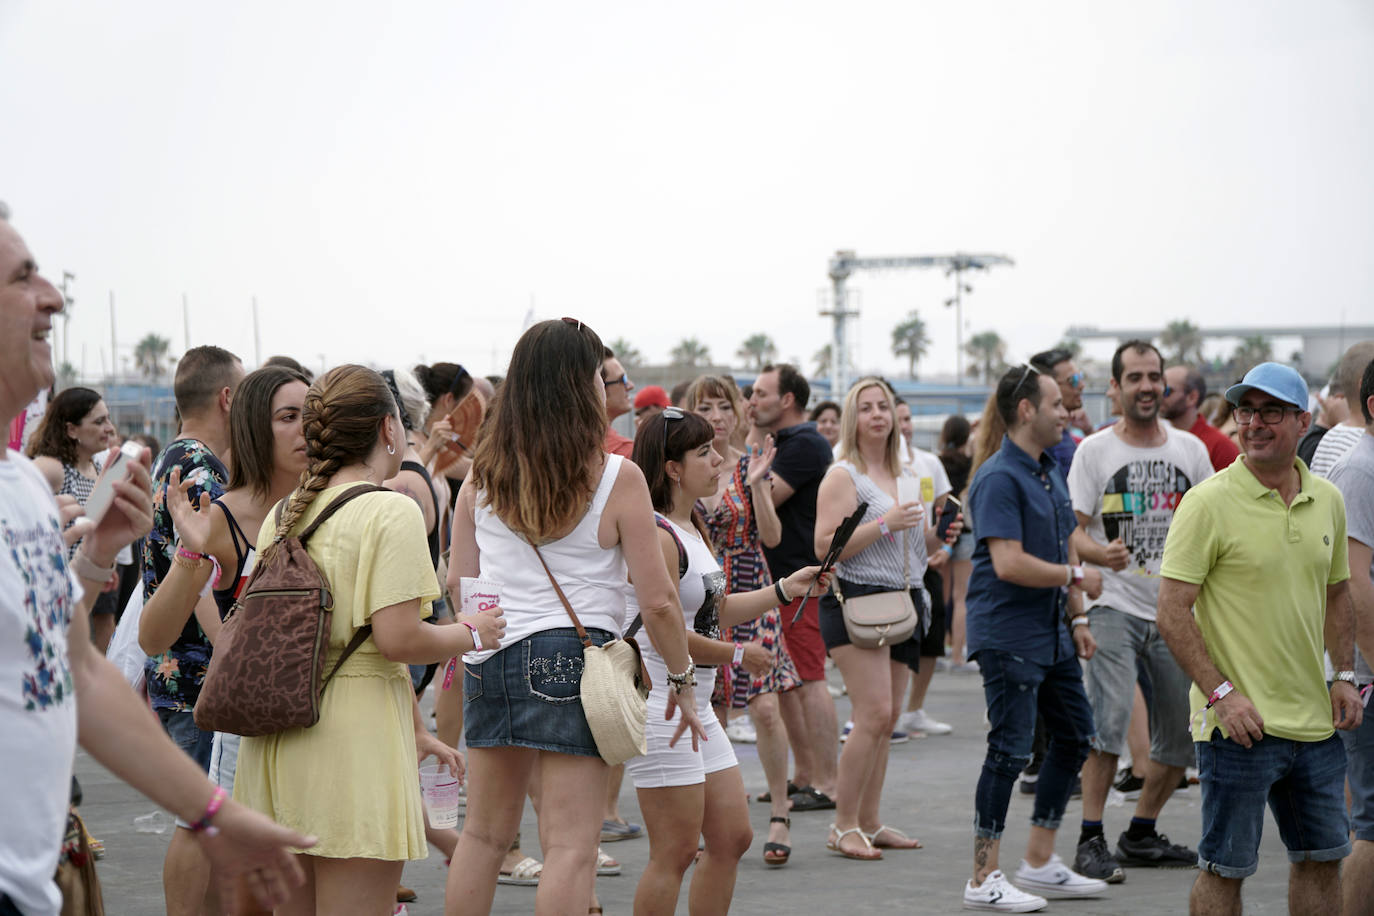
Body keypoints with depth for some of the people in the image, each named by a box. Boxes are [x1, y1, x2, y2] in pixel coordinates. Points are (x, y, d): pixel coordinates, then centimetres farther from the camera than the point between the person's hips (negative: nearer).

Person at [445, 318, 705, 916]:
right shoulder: (616, 478, -8)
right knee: (571, 845, -3)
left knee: (483, 832, 17)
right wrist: (682, 681, 5)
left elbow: (459, 582, 10)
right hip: (572, 661, -5)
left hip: (489, 660, 5)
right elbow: (657, 600, -7)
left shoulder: (482, 474, 5)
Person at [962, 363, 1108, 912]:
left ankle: (1039, 862, 24)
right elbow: (1009, 563, -24)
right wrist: (1076, 576, -14)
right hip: (1008, 635, -10)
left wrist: (1076, 619, 15)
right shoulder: (1000, 478, -16)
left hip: (1052, 633, 10)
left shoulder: (1050, 472, 14)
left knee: (1074, 737, 14)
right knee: (1010, 751, -7)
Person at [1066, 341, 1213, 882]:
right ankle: (1090, 842, -12)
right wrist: (1100, 553, -24)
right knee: (1109, 720, -19)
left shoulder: (1189, 449, 9)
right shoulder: (1095, 450, -1)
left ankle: (1141, 834, 23)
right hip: (1116, 606, -5)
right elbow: (1073, 530, -4)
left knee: (1183, 734, 8)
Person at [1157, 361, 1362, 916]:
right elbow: (1172, 611, -12)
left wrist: (1344, 674, 9)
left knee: (1322, 857, 13)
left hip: (1315, 720, 6)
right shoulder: (1209, 502, -10)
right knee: (1224, 868, 0)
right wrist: (1222, 694, -18)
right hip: (1239, 723, -6)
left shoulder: (1327, 500, 8)